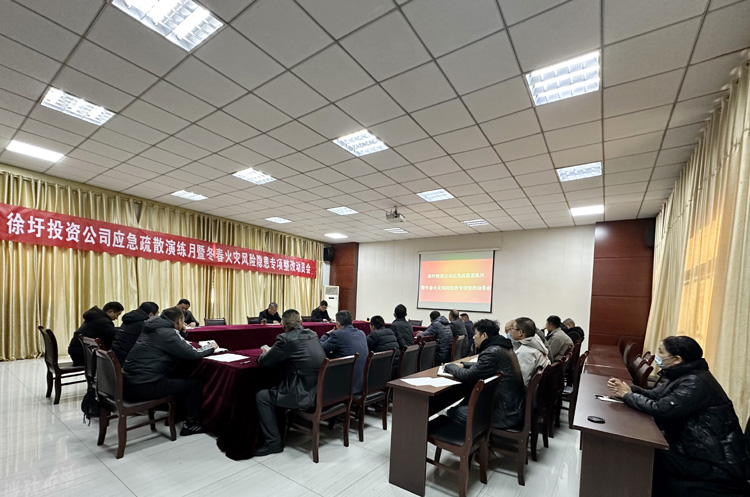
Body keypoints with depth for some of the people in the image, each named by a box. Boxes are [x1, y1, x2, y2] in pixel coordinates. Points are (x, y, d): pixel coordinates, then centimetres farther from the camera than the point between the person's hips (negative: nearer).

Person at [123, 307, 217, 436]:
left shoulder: (154, 329, 11)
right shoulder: (167, 333, -16)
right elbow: (193, 354, -16)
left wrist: (182, 332, 19)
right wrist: (211, 347, 0)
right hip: (143, 387, -10)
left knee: (179, 379, 27)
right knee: (195, 384, 1)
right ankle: (191, 424, 12)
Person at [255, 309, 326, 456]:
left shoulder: (286, 339, -14)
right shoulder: (313, 334, 7)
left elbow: (263, 362, -6)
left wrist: (264, 354, 18)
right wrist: (271, 352, 25)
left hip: (307, 396, -8)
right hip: (322, 391, 8)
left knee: (261, 397, 9)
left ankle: (273, 441, 15)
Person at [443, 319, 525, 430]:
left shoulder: (492, 352, -23)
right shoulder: (503, 347, 7)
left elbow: (468, 376, -19)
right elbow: (481, 366, 23)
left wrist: (450, 366, -2)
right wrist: (462, 365, 10)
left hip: (505, 416, -9)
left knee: (452, 412, -3)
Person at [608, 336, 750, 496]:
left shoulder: (696, 382, -24)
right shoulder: (682, 376, 7)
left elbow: (661, 409, -30)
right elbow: (654, 395, 8)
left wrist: (627, 395, -16)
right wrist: (628, 389, -10)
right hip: (697, 451, 8)